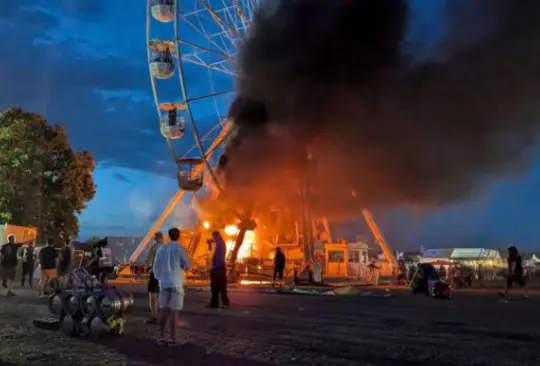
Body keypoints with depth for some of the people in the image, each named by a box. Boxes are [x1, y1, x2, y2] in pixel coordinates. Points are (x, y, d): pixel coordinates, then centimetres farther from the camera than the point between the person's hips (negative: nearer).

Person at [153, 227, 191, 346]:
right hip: (176, 283, -4)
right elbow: (188, 266, -4)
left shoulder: (161, 248, 5)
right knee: (174, 311, -3)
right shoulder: (180, 249, -6)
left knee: (163, 310, 9)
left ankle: (161, 337, 11)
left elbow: (156, 266, 7)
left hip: (164, 283, 4)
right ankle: (173, 339, -3)